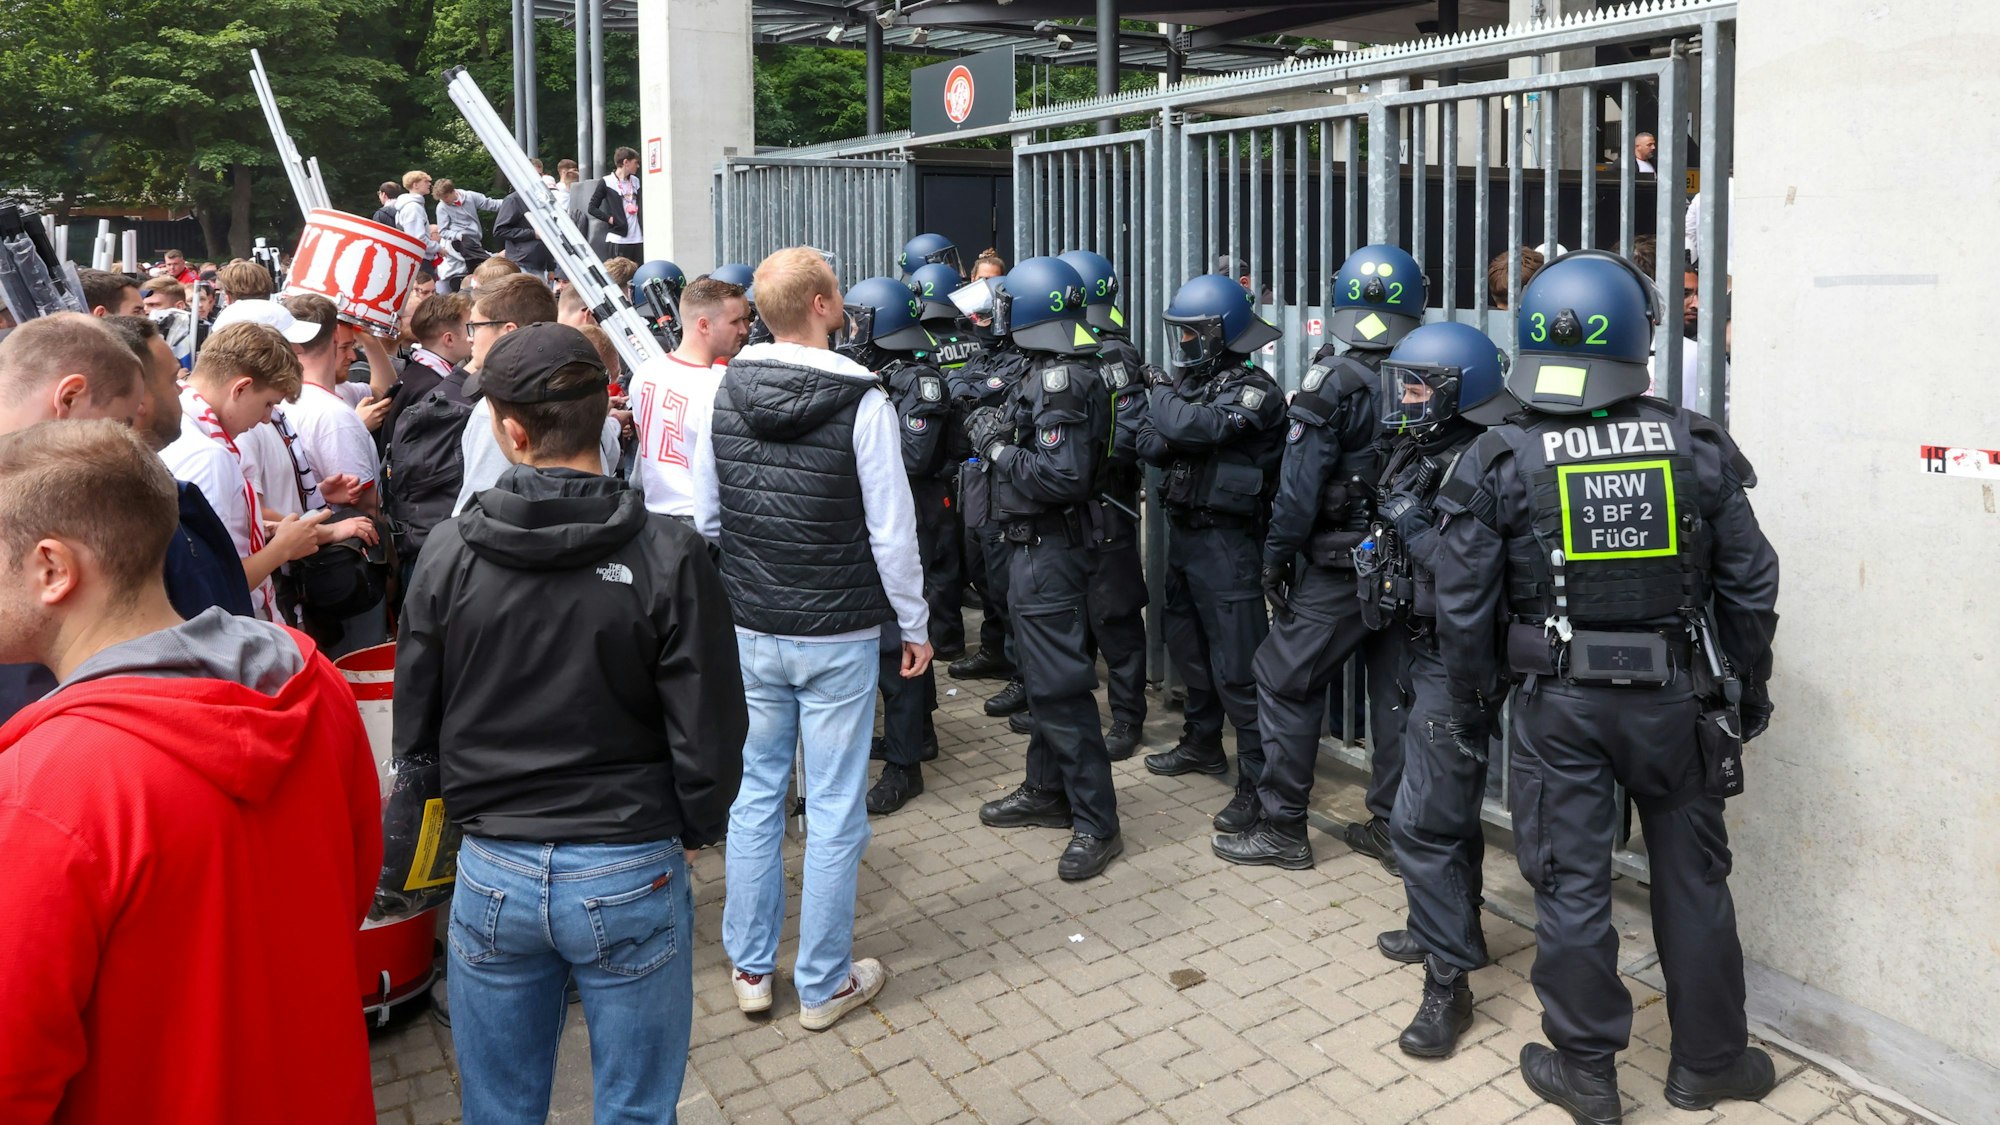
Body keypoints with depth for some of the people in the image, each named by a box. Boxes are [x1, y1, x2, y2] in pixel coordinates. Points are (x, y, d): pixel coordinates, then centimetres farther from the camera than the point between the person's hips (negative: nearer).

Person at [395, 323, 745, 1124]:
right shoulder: (668, 558, -14)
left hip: (492, 872, 3)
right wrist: (696, 828, 8)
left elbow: (414, 724, 2)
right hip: (631, 872, -2)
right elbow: (709, 737, -12)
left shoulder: (448, 553, -7)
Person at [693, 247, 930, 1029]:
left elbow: (703, 519, 5)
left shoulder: (725, 393, -1)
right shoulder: (861, 401, -14)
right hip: (838, 638, -4)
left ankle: (750, 967, 28)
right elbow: (892, 532, -12)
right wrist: (915, 626, 0)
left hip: (749, 632, 4)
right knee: (834, 810, 7)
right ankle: (824, 984, 19)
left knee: (755, 793, 16)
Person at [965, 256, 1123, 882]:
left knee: (1060, 684, -6)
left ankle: (1096, 823, 2)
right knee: (1040, 672, 19)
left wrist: (996, 447, -18)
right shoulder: (1047, 372, 11)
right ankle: (1046, 791, 33)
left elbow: (1062, 476, -27)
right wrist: (992, 430, 0)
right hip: (1034, 546, 11)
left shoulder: (1060, 382, -20)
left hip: (1048, 550, -11)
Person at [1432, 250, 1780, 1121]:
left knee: (1571, 885, 9)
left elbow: (1464, 608, -7)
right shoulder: (1697, 447, -3)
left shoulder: (1498, 460, -9)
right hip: (1675, 697, 2)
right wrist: (1749, 689, 16)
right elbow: (1750, 585, 2)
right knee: (1692, 878, 16)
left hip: (1557, 704, -2)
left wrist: (1470, 709, 6)